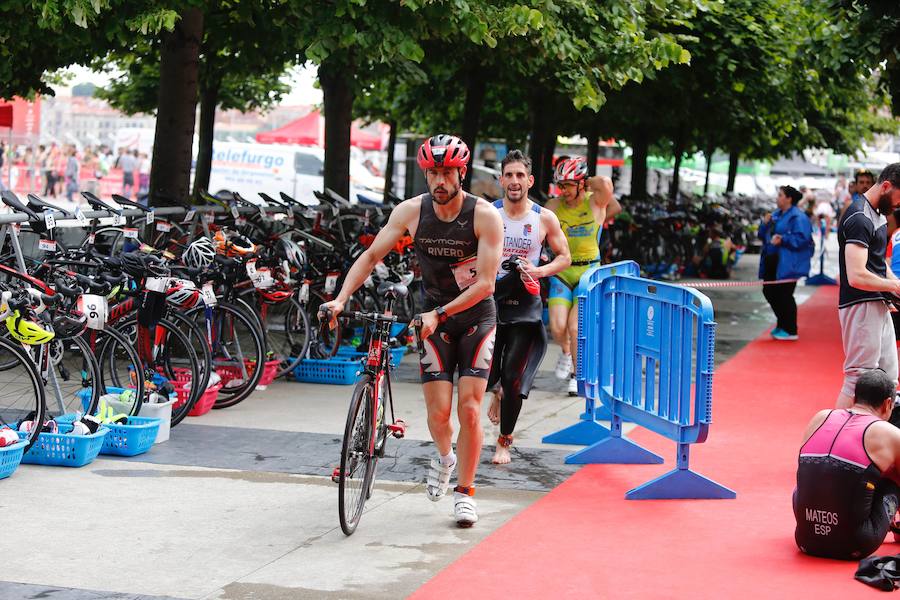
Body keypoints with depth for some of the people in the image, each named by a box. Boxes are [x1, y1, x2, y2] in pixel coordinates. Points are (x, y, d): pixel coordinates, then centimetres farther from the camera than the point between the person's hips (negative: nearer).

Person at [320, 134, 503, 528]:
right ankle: (444, 458, 30)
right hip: (434, 321, 2)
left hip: (476, 319, -2)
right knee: (438, 412, -5)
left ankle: (464, 493, 5)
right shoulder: (411, 211, -9)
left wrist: (440, 313, -31)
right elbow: (371, 256, -6)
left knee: (469, 408, -10)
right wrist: (341, 298, -20)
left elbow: (485, 283, -22)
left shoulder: (485, 216, -17)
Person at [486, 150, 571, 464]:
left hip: (525, 305, -1)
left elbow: (565, 257, 8)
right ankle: (497, 394, 39)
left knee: (513, 378, -6)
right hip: (490, 300, 1)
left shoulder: (544, 219, -1)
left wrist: (538, 271, -10)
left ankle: (504, 441, 12)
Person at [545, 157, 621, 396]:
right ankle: (566, 352, 23)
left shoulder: (595, 202, -8)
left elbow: (606, 184, -28)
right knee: (557, 327, -11)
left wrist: (589, 183, -11)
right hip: (561, 271, 2)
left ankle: (577, 375, 6)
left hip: (588, 271, -2)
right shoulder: (553, 206, -1)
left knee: (575, 327, -13)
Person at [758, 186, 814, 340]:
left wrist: (782, 240, -26)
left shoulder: (798, 217, -12)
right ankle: (782, 325, 27)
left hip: (787, 264, -9)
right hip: (772, 261, 9)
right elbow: (763, 235, 19)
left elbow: (802, 238, -22)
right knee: (769, 292, 13)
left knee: (784, 295, -4)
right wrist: (765, 224, 0)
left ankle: (790, 331, 7)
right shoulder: (776, 215, 15)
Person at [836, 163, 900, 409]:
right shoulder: (859, 218, -18)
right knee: (859, 380, -8)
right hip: (861, 306, -10)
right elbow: (857, 276, -26)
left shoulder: (878, 214, 15)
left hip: (878, 306, 10)